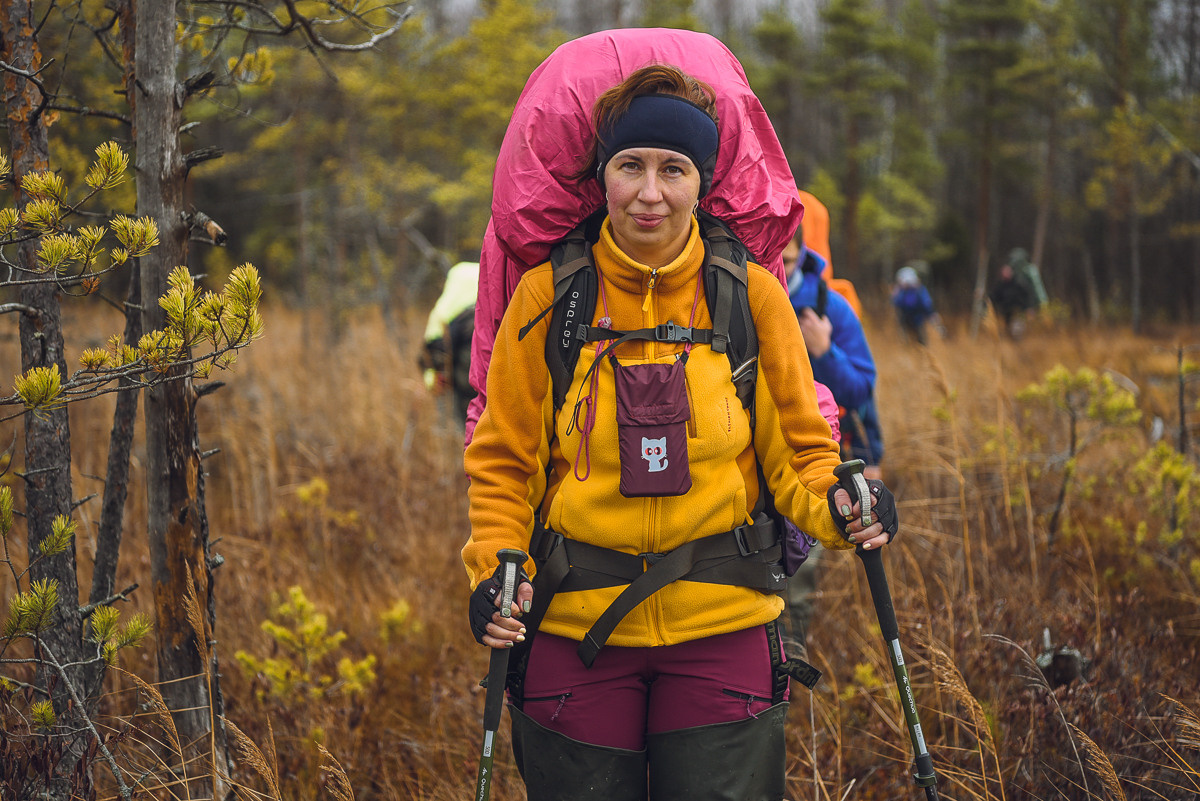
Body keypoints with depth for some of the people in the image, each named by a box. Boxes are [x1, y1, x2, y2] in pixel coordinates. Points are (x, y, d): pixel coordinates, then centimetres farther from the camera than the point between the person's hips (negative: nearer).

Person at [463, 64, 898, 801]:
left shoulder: (751, 295, 1)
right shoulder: (548, 297, 0)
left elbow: (797, 450, 7)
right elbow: (503, 460, 7)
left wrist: (835, 505, -14)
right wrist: (495, 567, -9)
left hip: (723, 629, 0)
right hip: (575, 625, 0)